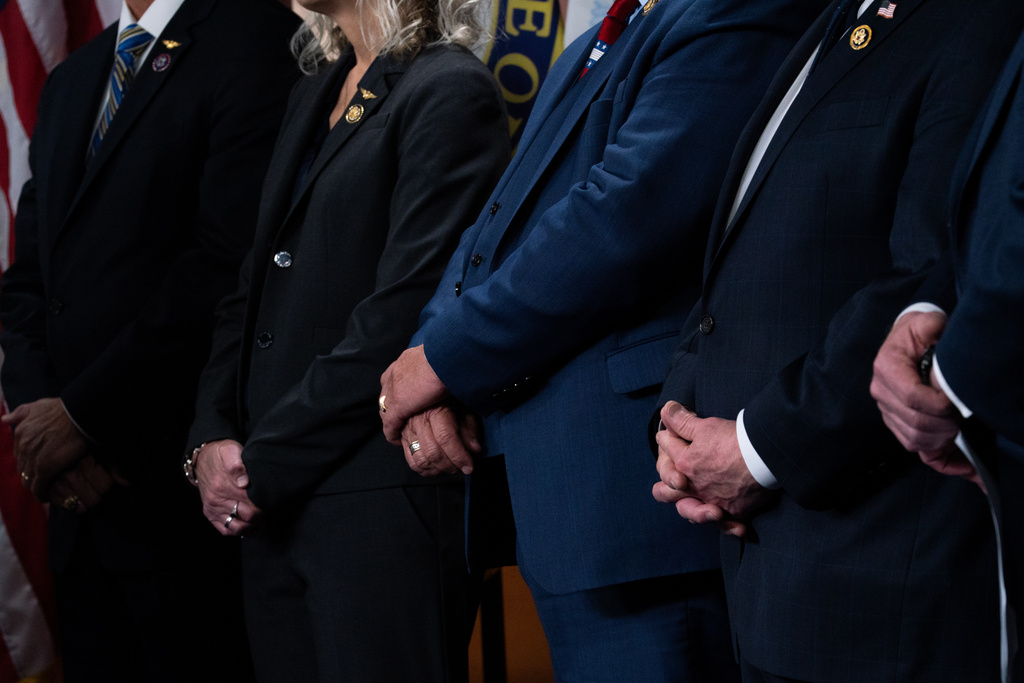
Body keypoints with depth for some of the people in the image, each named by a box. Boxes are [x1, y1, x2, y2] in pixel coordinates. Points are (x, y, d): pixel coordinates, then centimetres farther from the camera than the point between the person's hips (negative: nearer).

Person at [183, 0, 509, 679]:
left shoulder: (451, 91, -9)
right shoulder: (316, 93, 18)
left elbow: (400, 320, -16)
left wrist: (264, 465, -13)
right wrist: (211, 439, 3)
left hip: (380, 502, -8)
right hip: (272, 499, 8)